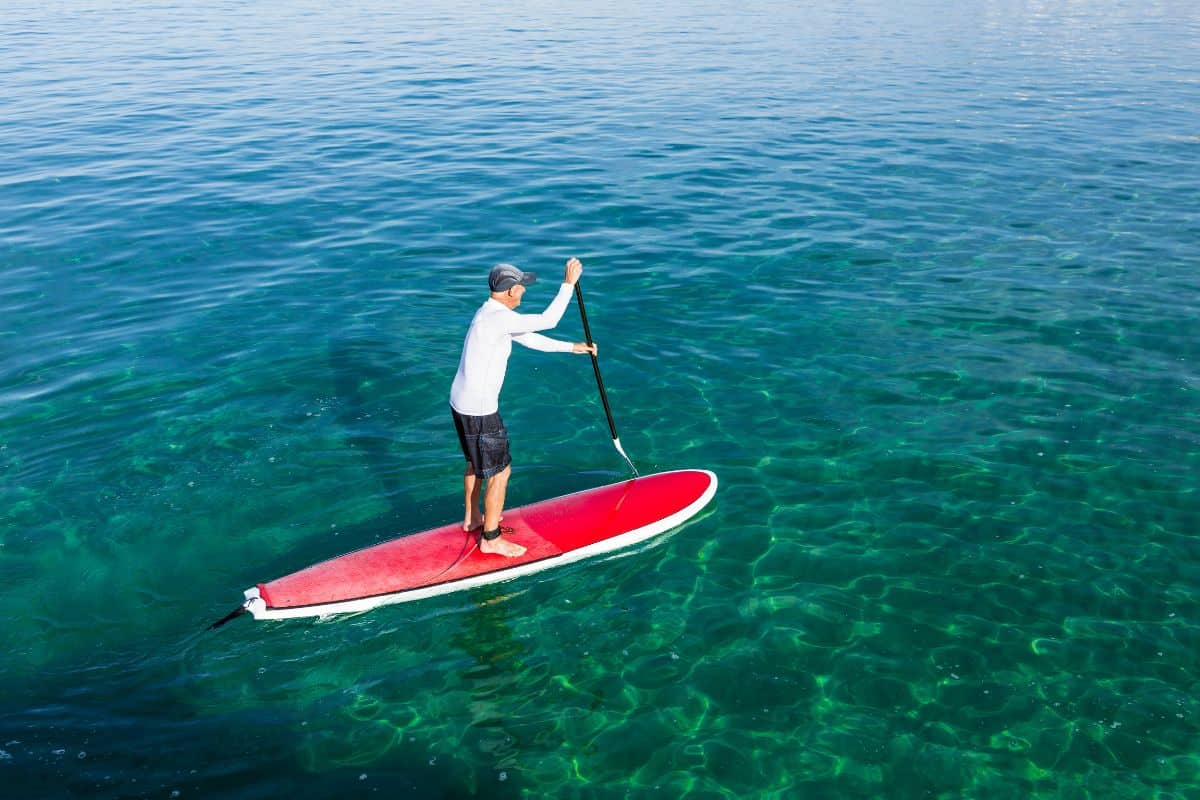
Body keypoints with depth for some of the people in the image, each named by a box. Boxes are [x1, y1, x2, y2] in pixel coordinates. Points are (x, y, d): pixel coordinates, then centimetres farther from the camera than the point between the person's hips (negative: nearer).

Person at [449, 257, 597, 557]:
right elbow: (547, 321, -26)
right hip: (479, 410, -10)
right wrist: (568, 284, -18)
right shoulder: (497, 318, -24)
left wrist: (573, 347, 19)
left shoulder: (493, 314, 9)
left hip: (461, 402, 10)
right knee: (500, 472, 3)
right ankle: (490, 539, 15)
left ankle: (472, 519, 44)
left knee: (477, 462, 26)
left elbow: (531, 339, 17)